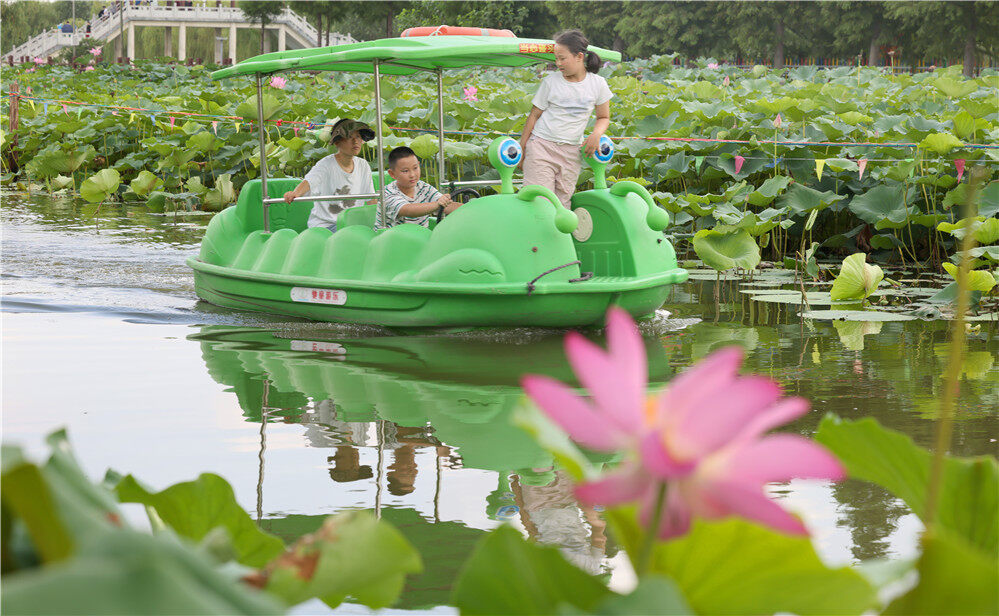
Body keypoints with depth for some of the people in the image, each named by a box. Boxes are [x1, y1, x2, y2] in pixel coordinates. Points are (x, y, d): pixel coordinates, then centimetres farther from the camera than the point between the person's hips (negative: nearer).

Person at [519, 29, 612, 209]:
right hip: (541, 146, -1)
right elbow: (535, 115, 7)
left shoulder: (597, 83, 3)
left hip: (572, 152, 2)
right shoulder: (551, 81, 0)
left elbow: (604, 118, 14)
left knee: (562, 201, -3)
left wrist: (596, 134, -8)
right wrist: (521, 147, 6)